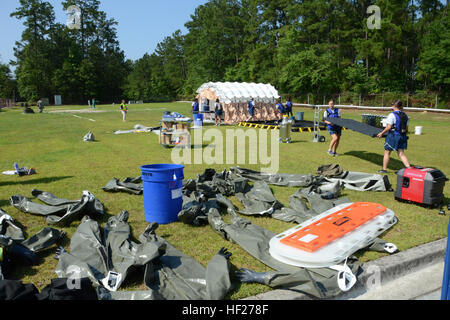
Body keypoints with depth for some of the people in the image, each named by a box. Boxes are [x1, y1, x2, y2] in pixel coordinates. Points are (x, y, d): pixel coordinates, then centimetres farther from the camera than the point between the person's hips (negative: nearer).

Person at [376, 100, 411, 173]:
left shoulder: (392, 115, -14)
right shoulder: (405, 115, 8)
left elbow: (389, 127, -18)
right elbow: (406, 128, 9)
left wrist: (381, 133, -7)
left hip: (393, 136, -6)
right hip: (402, 137, 6)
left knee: (387, 153, 9)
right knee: (401, 154, 9)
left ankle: (384, 169, 18)